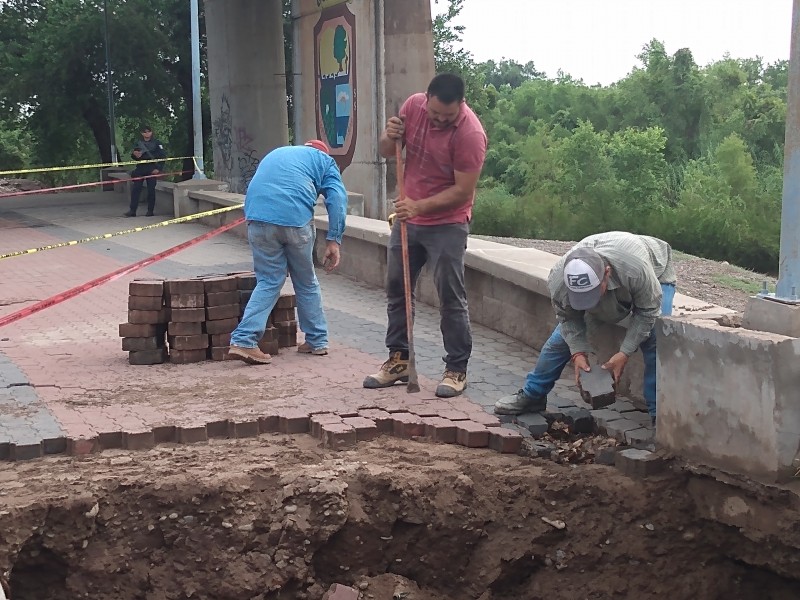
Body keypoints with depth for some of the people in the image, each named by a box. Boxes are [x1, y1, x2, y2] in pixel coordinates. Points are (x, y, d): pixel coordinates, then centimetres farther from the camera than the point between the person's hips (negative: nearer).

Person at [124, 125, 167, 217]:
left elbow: (163, 156, -1)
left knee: (151, 190, -1)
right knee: (135, 189, -2)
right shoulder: (138, 143, 12)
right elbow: (133, 156, 18)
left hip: (151, 170, -3)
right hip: (140, 169, 3)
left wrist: (159, 168, -9)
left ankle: (150, 211, 8)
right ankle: (132, 210, 0)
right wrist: (134, 155, -6)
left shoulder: (157, 143, 2)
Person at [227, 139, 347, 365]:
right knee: (306, 282, 14)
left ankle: (243, 341, -2)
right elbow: (337, 198, 5)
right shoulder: (323, 160, 22)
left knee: (268, 282, 11)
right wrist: (334, 240, 1)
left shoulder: (274, 154, 35)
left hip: (257, 217, 3)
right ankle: (317, 341, 24)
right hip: (295, 218, -3)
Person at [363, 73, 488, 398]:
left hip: (447, 224, -6)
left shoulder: (470, 133, -22)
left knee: (451, 298, -3)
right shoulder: (413, 106, -5)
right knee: (396, 290, 12)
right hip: (408, 218, 6)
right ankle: (398, 359, 24)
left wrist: (419, 206, -26)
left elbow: (463, 191, -21)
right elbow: (387, 152, 7)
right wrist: (389, 137, -15)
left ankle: (457, 370, 7)